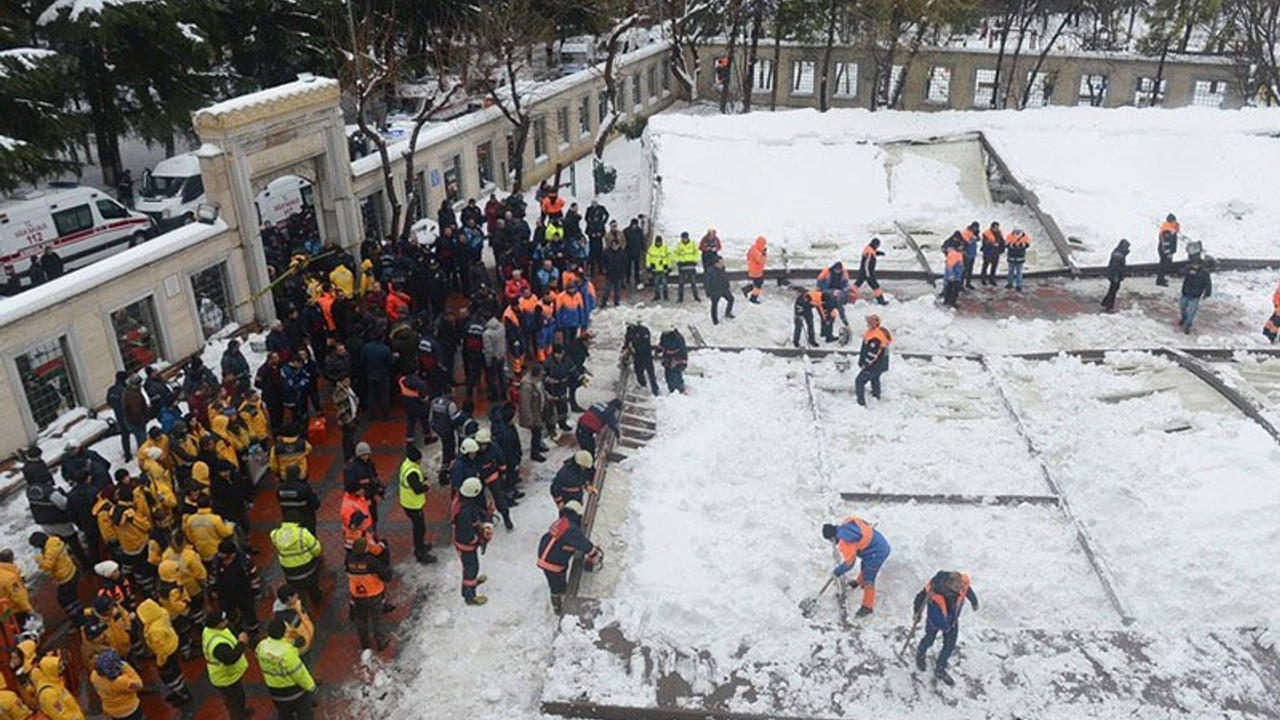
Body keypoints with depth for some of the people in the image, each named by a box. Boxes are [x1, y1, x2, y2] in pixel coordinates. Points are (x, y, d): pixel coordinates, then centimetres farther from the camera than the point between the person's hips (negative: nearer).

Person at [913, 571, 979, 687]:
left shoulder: (963, 583, -31)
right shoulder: (934, 588, -41)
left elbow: (968, 591, -4)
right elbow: (921, 597, -20)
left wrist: (974, 602, 14)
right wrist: (917, 613, -8)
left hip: (952, 620, 3)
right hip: (935, 620, -3)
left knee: (950, 645, 16)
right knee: (929, 641, 23)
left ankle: (939, 671, 41)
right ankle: (920, 654, 57)